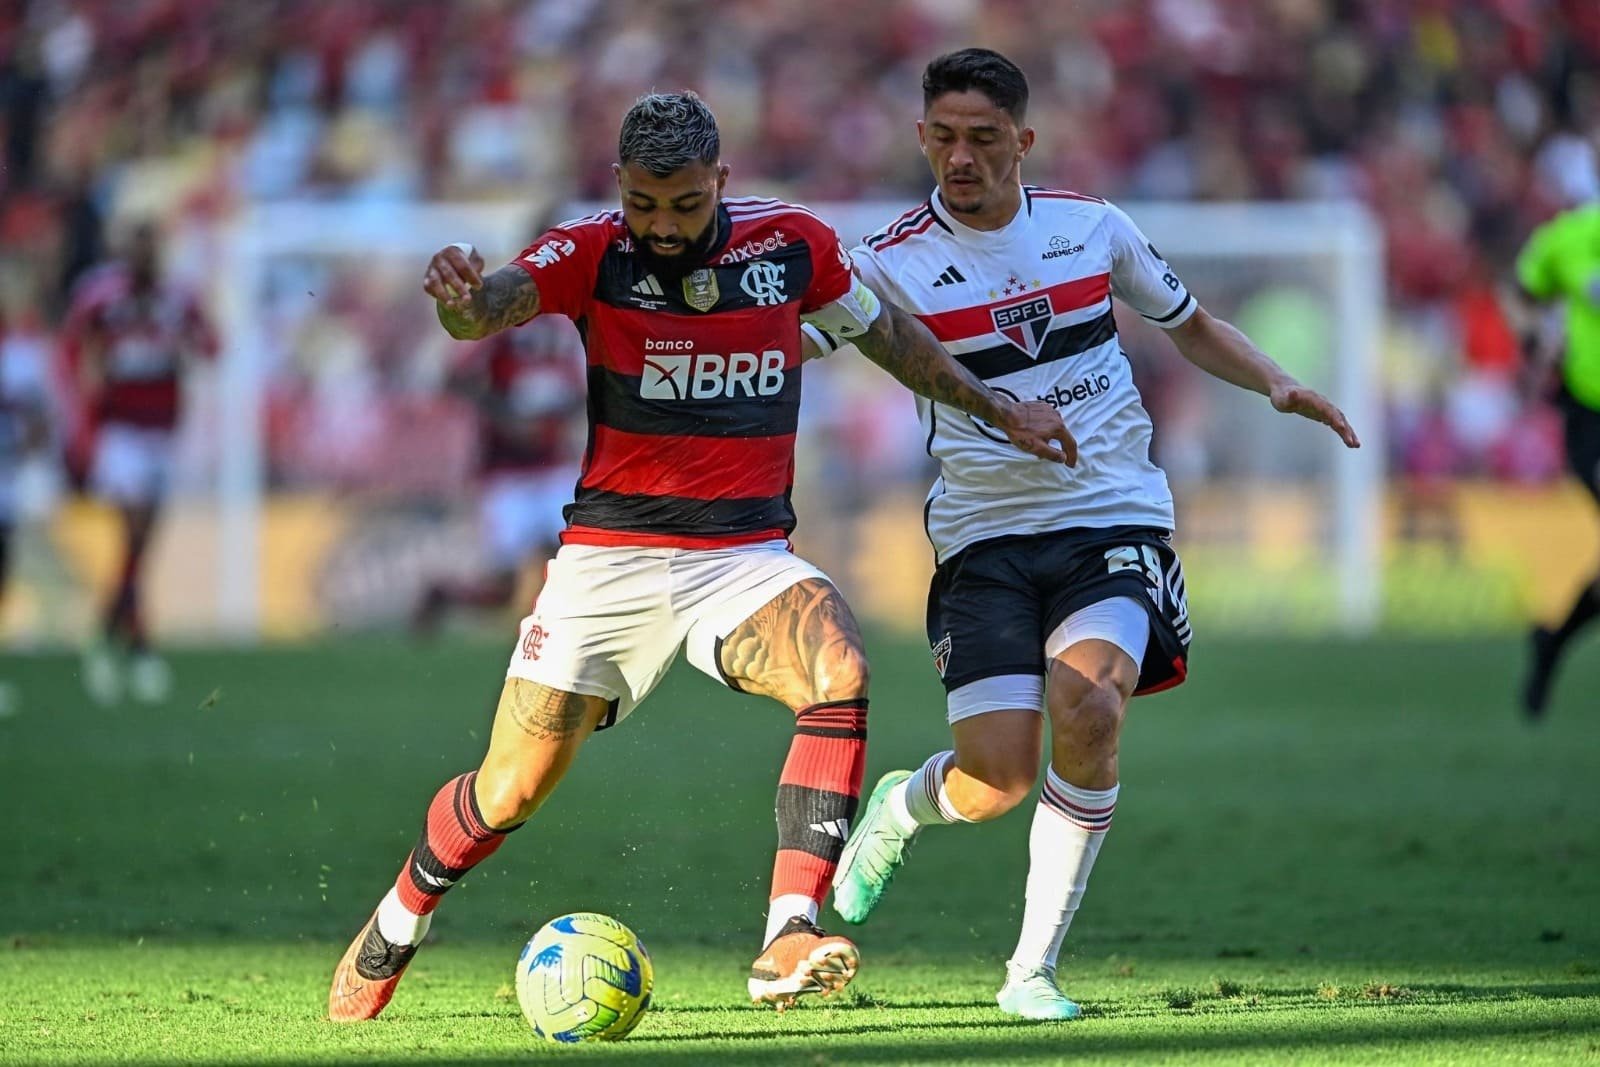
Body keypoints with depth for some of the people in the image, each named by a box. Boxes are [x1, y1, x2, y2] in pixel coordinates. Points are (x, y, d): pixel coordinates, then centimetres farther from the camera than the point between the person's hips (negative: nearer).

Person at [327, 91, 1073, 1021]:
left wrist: (994, 409, 22)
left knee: (840, 672, -31)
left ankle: (790, 945, -35)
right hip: (610, 557, -1)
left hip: (747, 555, 1)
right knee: (510, 792, 1)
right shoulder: (591, 255, -7)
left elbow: (887, 332, 19)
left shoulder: (791, 243, 0)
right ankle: (393, 930, 31)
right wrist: (461, 297, -49)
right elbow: (490, 306, -25)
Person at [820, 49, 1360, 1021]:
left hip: (1116, 517, 1)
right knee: (996, 781, -13)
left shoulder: (1091, 227, 5)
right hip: (984, 534, -1)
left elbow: (1191, 326, 20)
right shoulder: (894, 263, -1)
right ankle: (899, 806, 28)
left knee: (1088, 702, -27)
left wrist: (1277, 384, 4)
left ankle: (1034, 969, -13)